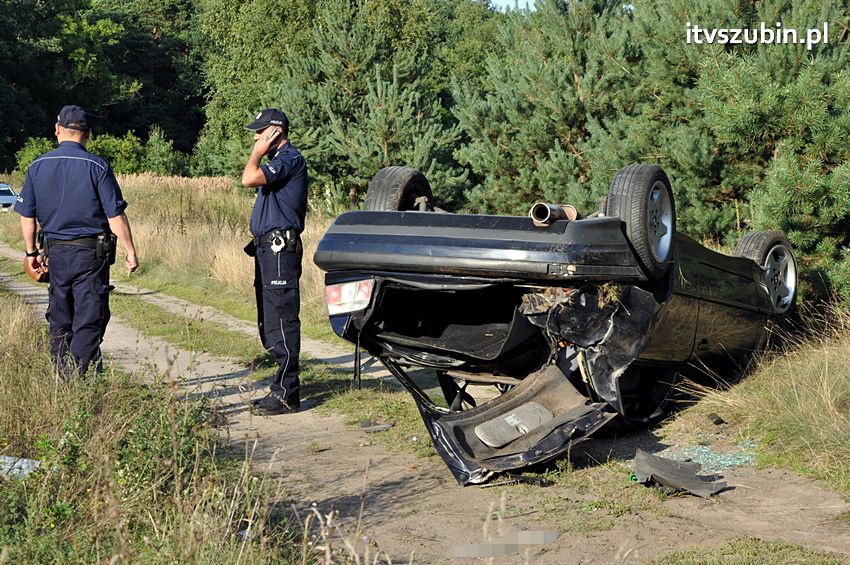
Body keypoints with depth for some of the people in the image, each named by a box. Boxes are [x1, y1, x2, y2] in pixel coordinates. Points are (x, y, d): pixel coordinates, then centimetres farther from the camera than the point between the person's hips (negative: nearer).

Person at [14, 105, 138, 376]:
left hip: (56, 252, 4)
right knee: (89, 322, -1)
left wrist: (31, 252, 18)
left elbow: (27, 216, 7)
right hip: (91, 252, -4)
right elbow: (116, 216, -10)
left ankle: (62, 380, 19)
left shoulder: (37, 167, 3)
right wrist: (130, 251, -2)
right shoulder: (97, 167, -9)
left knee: (59, 322, 14)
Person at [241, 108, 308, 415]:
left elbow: (249, 178, -22)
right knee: (269, 324, 14)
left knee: (282, 323, -10)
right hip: (268, 250, 11)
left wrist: (257, 153, -9)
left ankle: (286, 395, -7)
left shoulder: (290, 158, -11)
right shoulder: (279, 160, 21)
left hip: (280, 250, -11)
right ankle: (283, 387, 21)